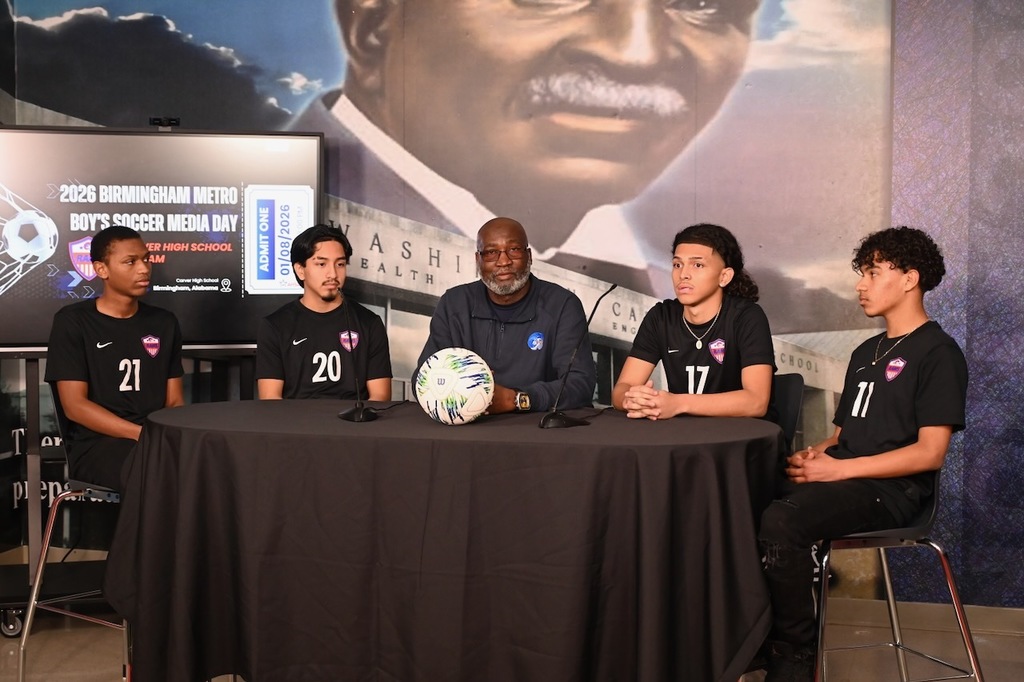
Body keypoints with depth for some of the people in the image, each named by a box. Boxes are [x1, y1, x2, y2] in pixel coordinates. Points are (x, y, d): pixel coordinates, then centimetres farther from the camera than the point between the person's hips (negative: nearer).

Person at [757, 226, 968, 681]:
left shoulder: (938, 353, -3)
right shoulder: (866, 353, 23)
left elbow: (930, 452, -12)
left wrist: (839, 469, -17)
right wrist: (811, 457, -2)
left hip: (891, 490, -7)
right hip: (844, 479, 8)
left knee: (780, 523, -33)